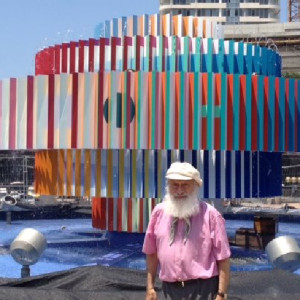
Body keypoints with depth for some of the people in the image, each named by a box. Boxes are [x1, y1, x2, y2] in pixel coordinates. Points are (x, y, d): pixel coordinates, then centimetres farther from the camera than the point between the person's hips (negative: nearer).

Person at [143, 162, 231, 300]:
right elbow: (151, 252, 12)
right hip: (170, 289, 4)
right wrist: (150, 287, 10)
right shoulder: (159, 212, 4)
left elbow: (223, 258, -7)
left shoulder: (210, 215, -7)